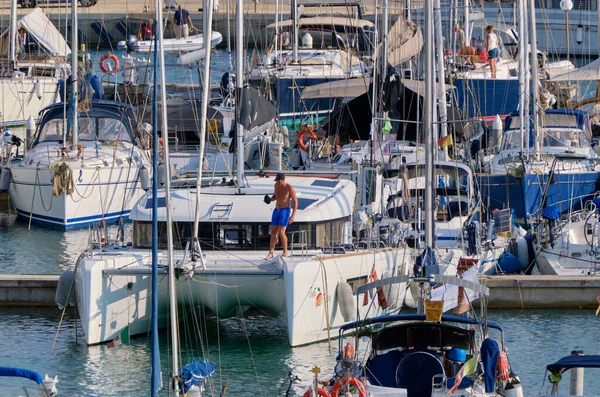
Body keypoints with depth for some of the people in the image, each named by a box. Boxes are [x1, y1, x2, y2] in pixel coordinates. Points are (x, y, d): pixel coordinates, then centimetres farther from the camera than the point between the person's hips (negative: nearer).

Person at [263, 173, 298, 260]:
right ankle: (271, 253, 9)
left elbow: (295, 202, -12)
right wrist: (270, 199, -2)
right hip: (276, 210, 7)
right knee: (273, 232, 4)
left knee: (281, 232, -15)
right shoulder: (276, 185, 4)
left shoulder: (289, 188, -15)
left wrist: (293, 216, -18)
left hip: (285, 210, -7)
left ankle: (285, 252, -1)